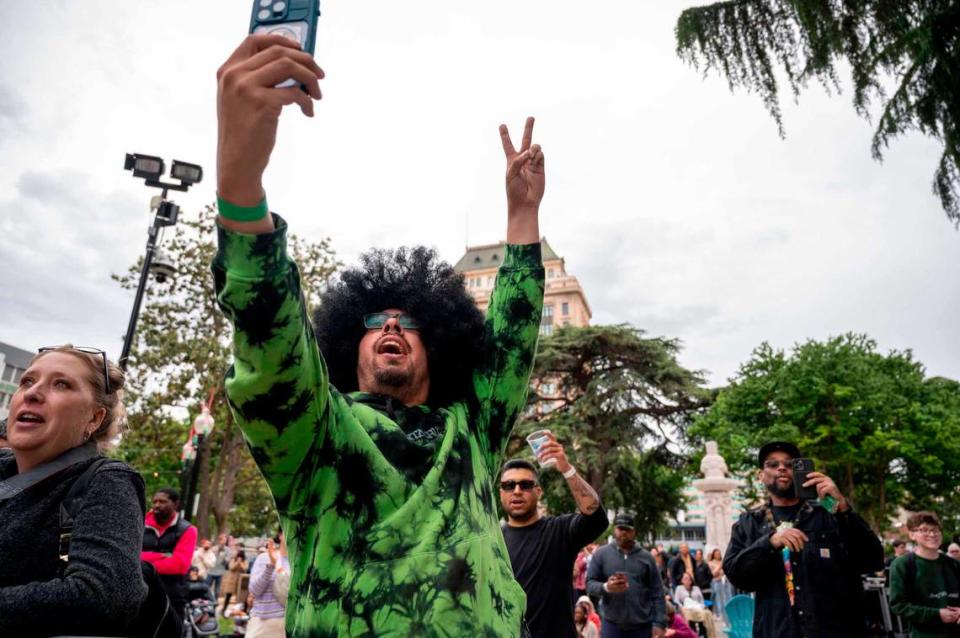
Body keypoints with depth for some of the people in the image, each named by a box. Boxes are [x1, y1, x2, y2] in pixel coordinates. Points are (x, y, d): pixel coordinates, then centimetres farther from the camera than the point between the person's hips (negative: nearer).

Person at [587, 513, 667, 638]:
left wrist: (659, 622, -4)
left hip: (642, 624, 1)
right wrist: (605, 587, -21)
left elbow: (657, 593, 4)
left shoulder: (646, 557, 5)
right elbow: (589, 583, -1)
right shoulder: (601, 554, 1)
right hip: (612, 623, -1)